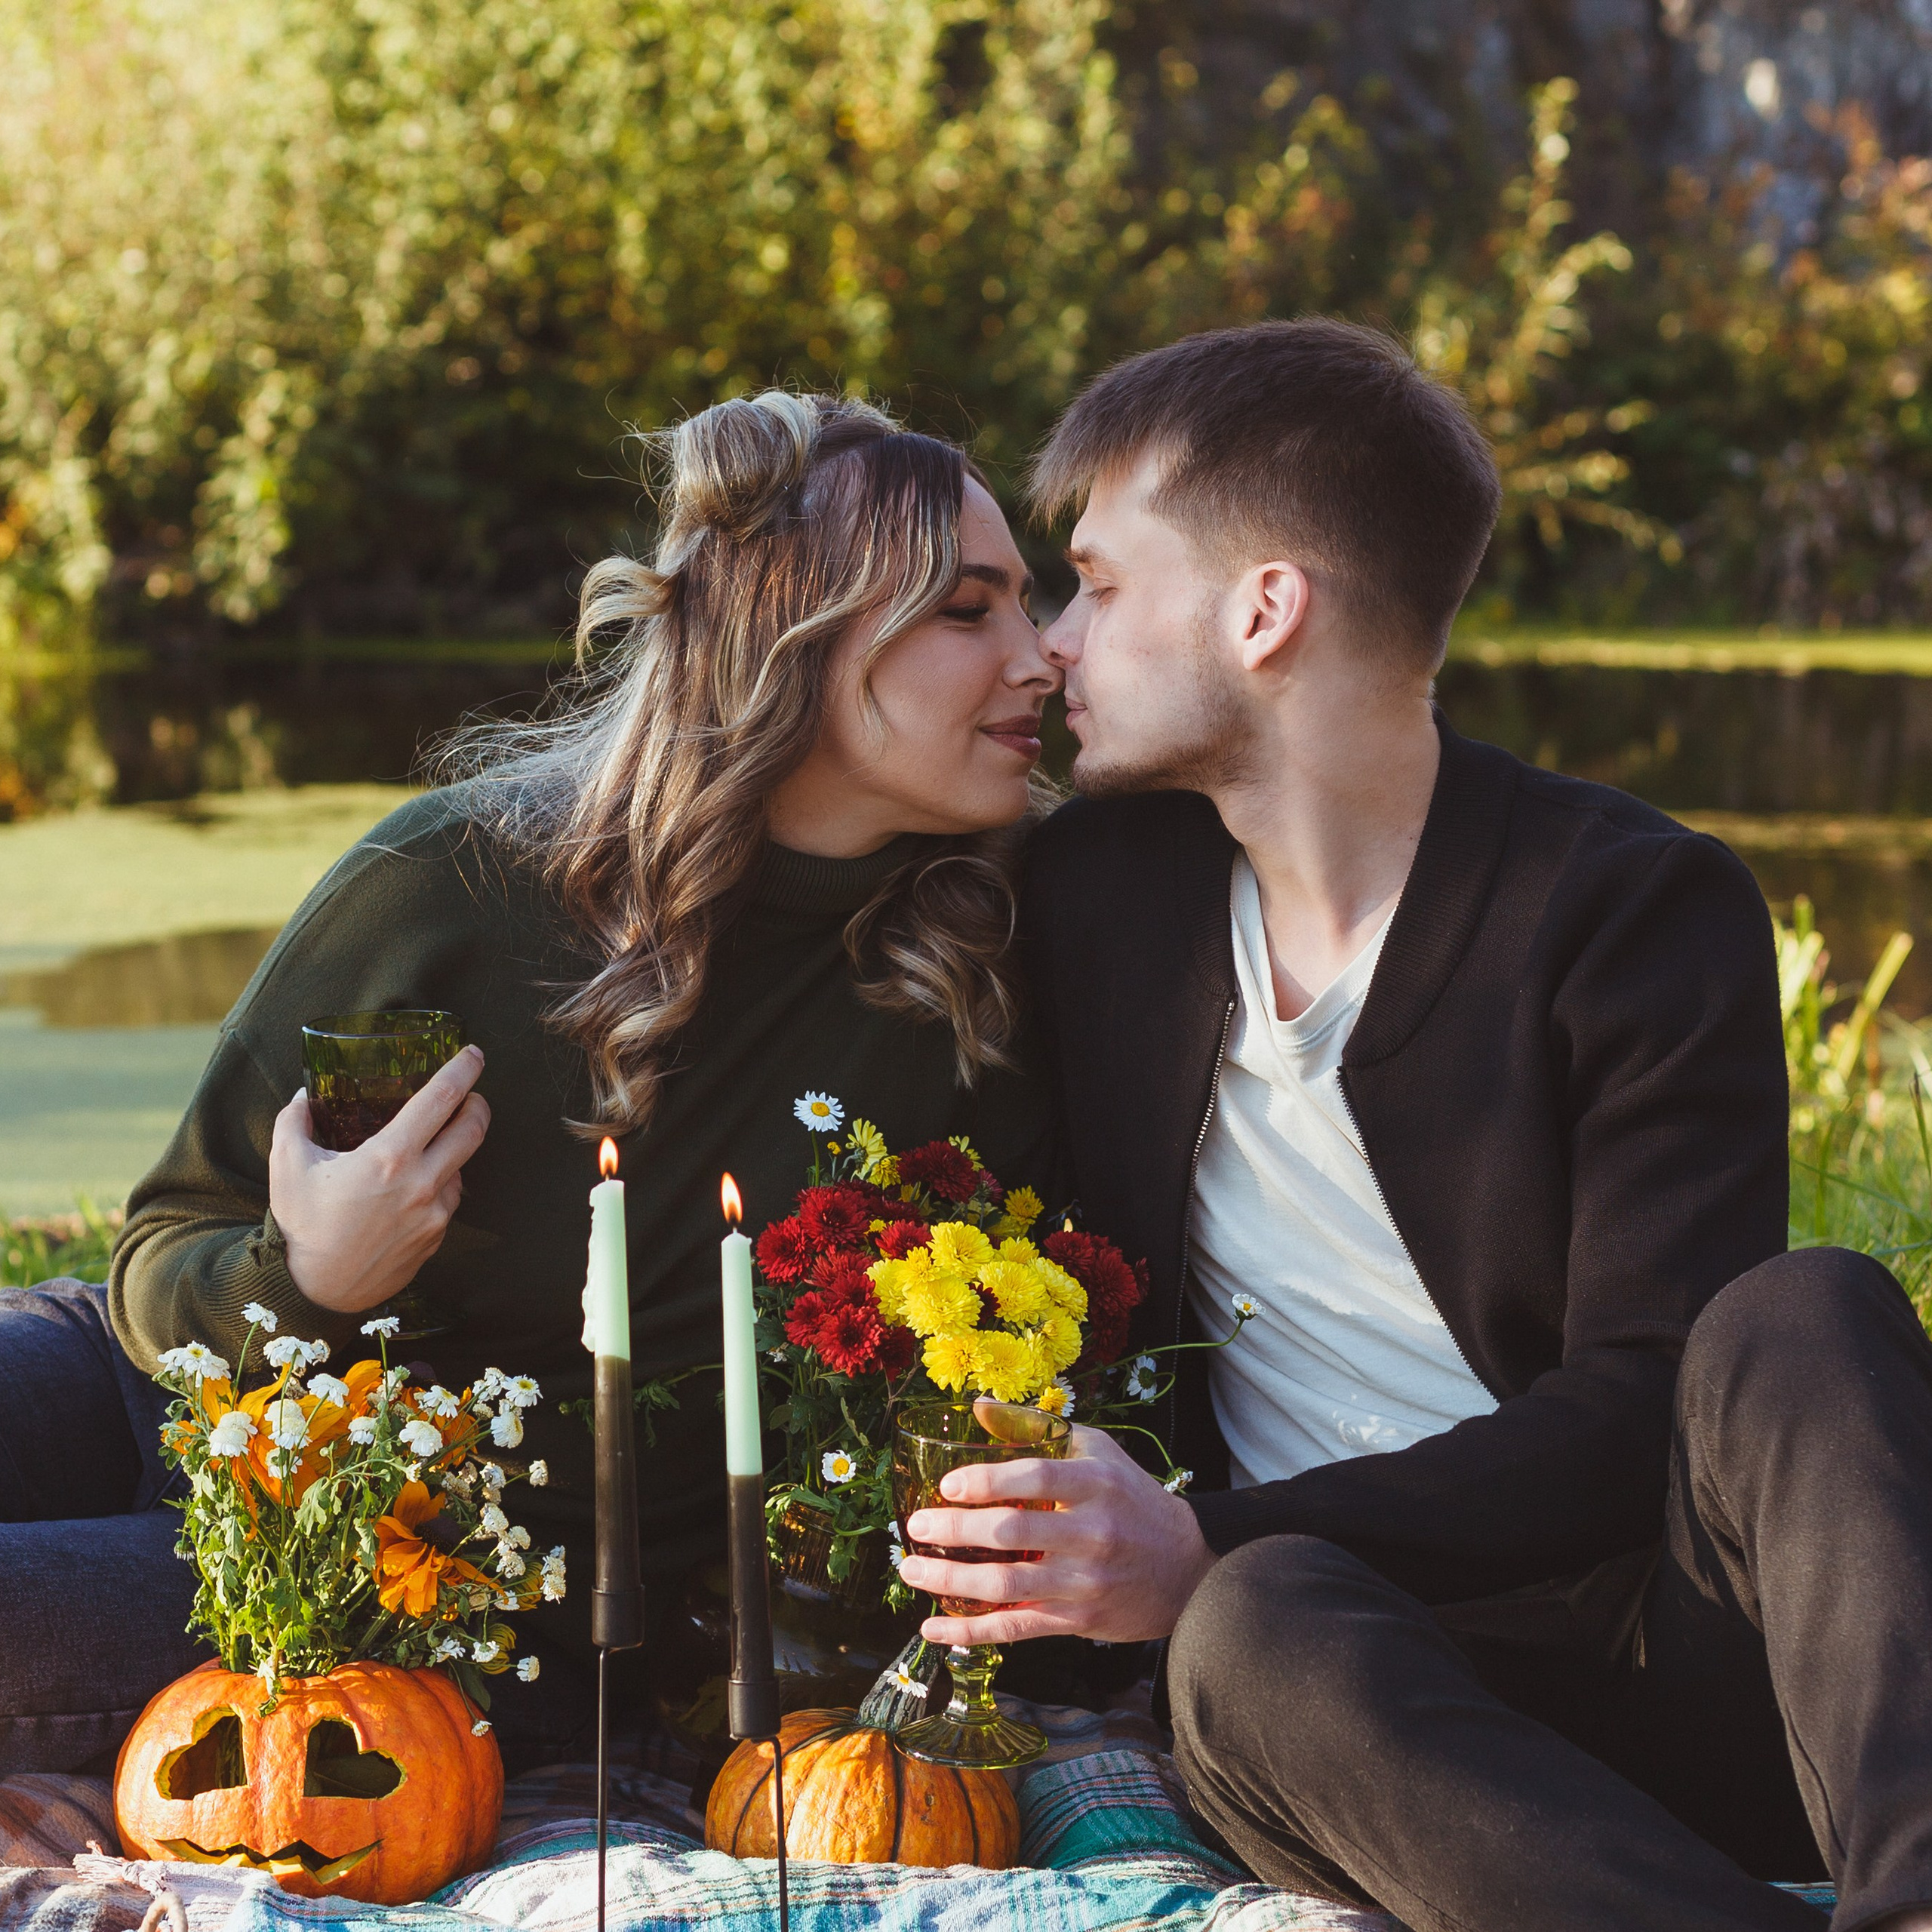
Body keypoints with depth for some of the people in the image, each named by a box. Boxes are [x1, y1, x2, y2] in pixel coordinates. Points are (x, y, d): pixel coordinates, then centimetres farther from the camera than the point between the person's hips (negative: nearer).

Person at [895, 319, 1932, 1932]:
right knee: (1259, 1636, -34)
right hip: (1383, 1677, 3)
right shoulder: (1099, 891, 13)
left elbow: (1640, 1415, -13)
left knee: (1801, 1319, -33)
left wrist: (1213, 1547, -22)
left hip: (1689, 1652, -2)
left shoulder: (1636, 908, -4)